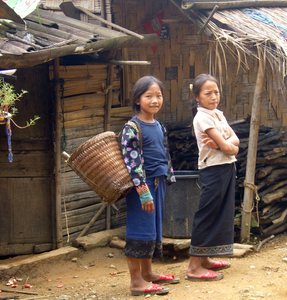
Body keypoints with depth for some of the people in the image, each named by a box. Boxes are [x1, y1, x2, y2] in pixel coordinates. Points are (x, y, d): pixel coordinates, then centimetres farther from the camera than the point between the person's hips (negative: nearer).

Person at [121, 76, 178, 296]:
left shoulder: (159, 126, 11)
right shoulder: (132, 128, -14)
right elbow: (132, 161, -19)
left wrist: (168, 179, 17)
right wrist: (143, 191, -23)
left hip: (158, 184, 8)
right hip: (142, 185, -8)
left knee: (154, 228, 16)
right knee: (141, 230, -6)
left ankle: (147, 273, 29)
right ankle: (136, 281, 1)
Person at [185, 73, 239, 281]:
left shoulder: (218, 114, 13)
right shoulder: (203, 117, -15)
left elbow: (234, 139, 2)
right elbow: (226, 147, -19)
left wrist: (222, 143, -17)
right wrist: (233, 147, 1)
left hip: (227, 168, 9)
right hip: (213, 169, -9)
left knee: (221, 214, 15)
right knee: (206, 216, -7)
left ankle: (204, 259, 25)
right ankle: (194, 267, -3)